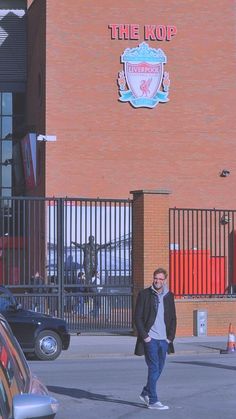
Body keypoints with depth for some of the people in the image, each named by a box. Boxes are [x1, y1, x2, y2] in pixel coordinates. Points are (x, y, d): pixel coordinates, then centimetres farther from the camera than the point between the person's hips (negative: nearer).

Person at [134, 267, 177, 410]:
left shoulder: (169, 296, 9)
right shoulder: (144, 294, -3)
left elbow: (173, 318, 14)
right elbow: (138, 317, -4)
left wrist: (171, 337, 4)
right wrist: (144, 335, -10)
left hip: (164, 339, 5)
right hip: (150, 338, -5)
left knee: (159, 368, 11)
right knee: (154, 368, -7)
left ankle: (146, 393, 30)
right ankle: (153, 401, -3)